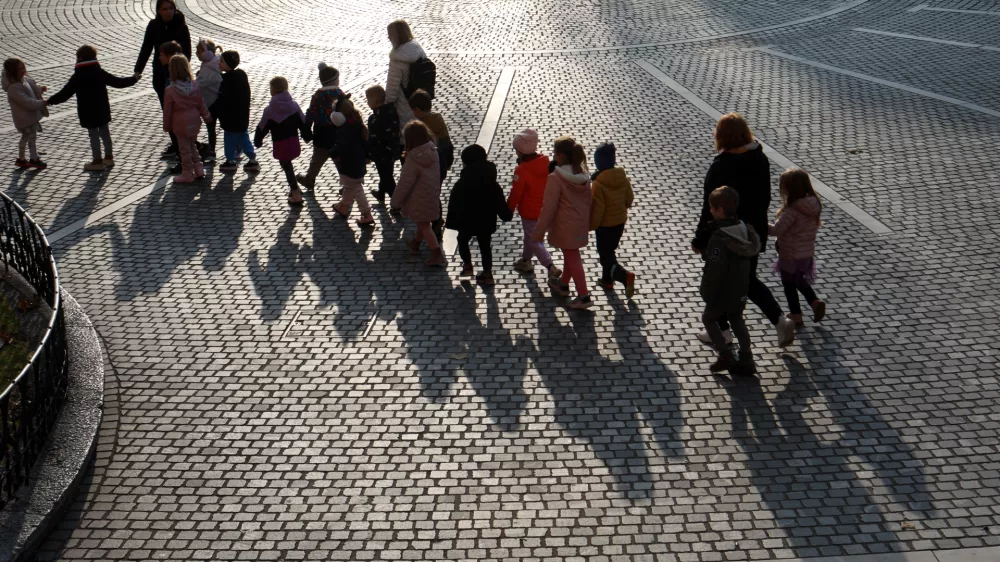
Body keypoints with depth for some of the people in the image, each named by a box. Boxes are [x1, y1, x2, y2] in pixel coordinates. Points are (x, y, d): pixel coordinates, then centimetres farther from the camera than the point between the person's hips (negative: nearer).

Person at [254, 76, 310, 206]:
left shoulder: (270, 110, -13)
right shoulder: (294, 106, -2)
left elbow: (262, 127, -6)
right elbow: (303, 122, 4)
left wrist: (257, 141, 9)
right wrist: (307, 137, 19)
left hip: (280, 144, -5)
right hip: (293, 141, 5)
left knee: (287, 167, 4)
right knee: (288, 164, 25)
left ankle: (296, 195, 4)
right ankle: (294, 188, 33)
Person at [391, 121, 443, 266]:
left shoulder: (413, 160, -27)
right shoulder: (433, 152, -7)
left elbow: (404, 184, -21)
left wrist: (395, 202, -8)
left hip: (419, 200, -8)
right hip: (432, 195, 8)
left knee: (424, 226, 3)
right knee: (423, 222, 26)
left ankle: (437, 254, -1)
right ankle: (415, 243, 49)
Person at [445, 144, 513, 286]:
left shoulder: (461, 185, -18)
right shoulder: (493, 185, -7)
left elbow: (454, 205, -14)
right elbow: (500, 204, -4)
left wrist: (451, 221, -4)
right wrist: (507, 215, 11)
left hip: (466, 222, -3)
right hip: (486, 222, 3)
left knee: (462, 241, 25)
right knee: (485, 246, 18)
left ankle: (467, 265, 21)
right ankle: (487, 273, 20)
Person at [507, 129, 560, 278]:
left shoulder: (521, 170, -26)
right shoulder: (545, 162, -6)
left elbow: (515, 194, -19)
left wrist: (508, 210, -4)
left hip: (530, 213, -8)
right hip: (544, 209, 8)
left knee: (534, 242, 5)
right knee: (530, 236, 27)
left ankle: (551, 267, -4)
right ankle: (525, 261, 44)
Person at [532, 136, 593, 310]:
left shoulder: (556, 178, -24)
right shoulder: (583, 174, -3)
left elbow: (549, 208, -20)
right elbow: (588, 199, 8)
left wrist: (539, 232, -11)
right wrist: (587, 222, 22)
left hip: (565, 226, -7)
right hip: (581, 224, 7)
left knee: (572, 258, 4)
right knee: (570, 255, 24)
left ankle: (584, 296, 6)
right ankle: (563, 284, 43)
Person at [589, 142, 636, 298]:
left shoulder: (599, 183, -26)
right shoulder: (623, 178, -7)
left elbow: (597, 209, -21)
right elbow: (629, 198, 6)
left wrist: (591, 226, -6)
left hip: (605, 225, -7)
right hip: (620, 221, 7)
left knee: (605, 256, 4)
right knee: (609, 250, 25)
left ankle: (625, 276, -17)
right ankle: (607, 280, 38)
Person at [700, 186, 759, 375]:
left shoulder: (719, 238, -27)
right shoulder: (744, 228, -1)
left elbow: (714, 271, -25)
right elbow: (751, 257, 11)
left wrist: (707, 294, -13)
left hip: (723, 293, -8)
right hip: (741, 290, 8)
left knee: (708, 318, 15)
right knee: (737, 320, 22)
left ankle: (725, 356, 10)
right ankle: (746, 361, 21)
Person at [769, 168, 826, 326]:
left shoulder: (792, 210, -28)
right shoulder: (813, 206, -3)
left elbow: (776, 230, -28)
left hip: (790, 256, -7)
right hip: (807, 254, 7)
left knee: (789, 284, 13)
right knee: (800, 281, 28)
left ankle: (796, 315, 23)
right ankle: (815, 302, 14)